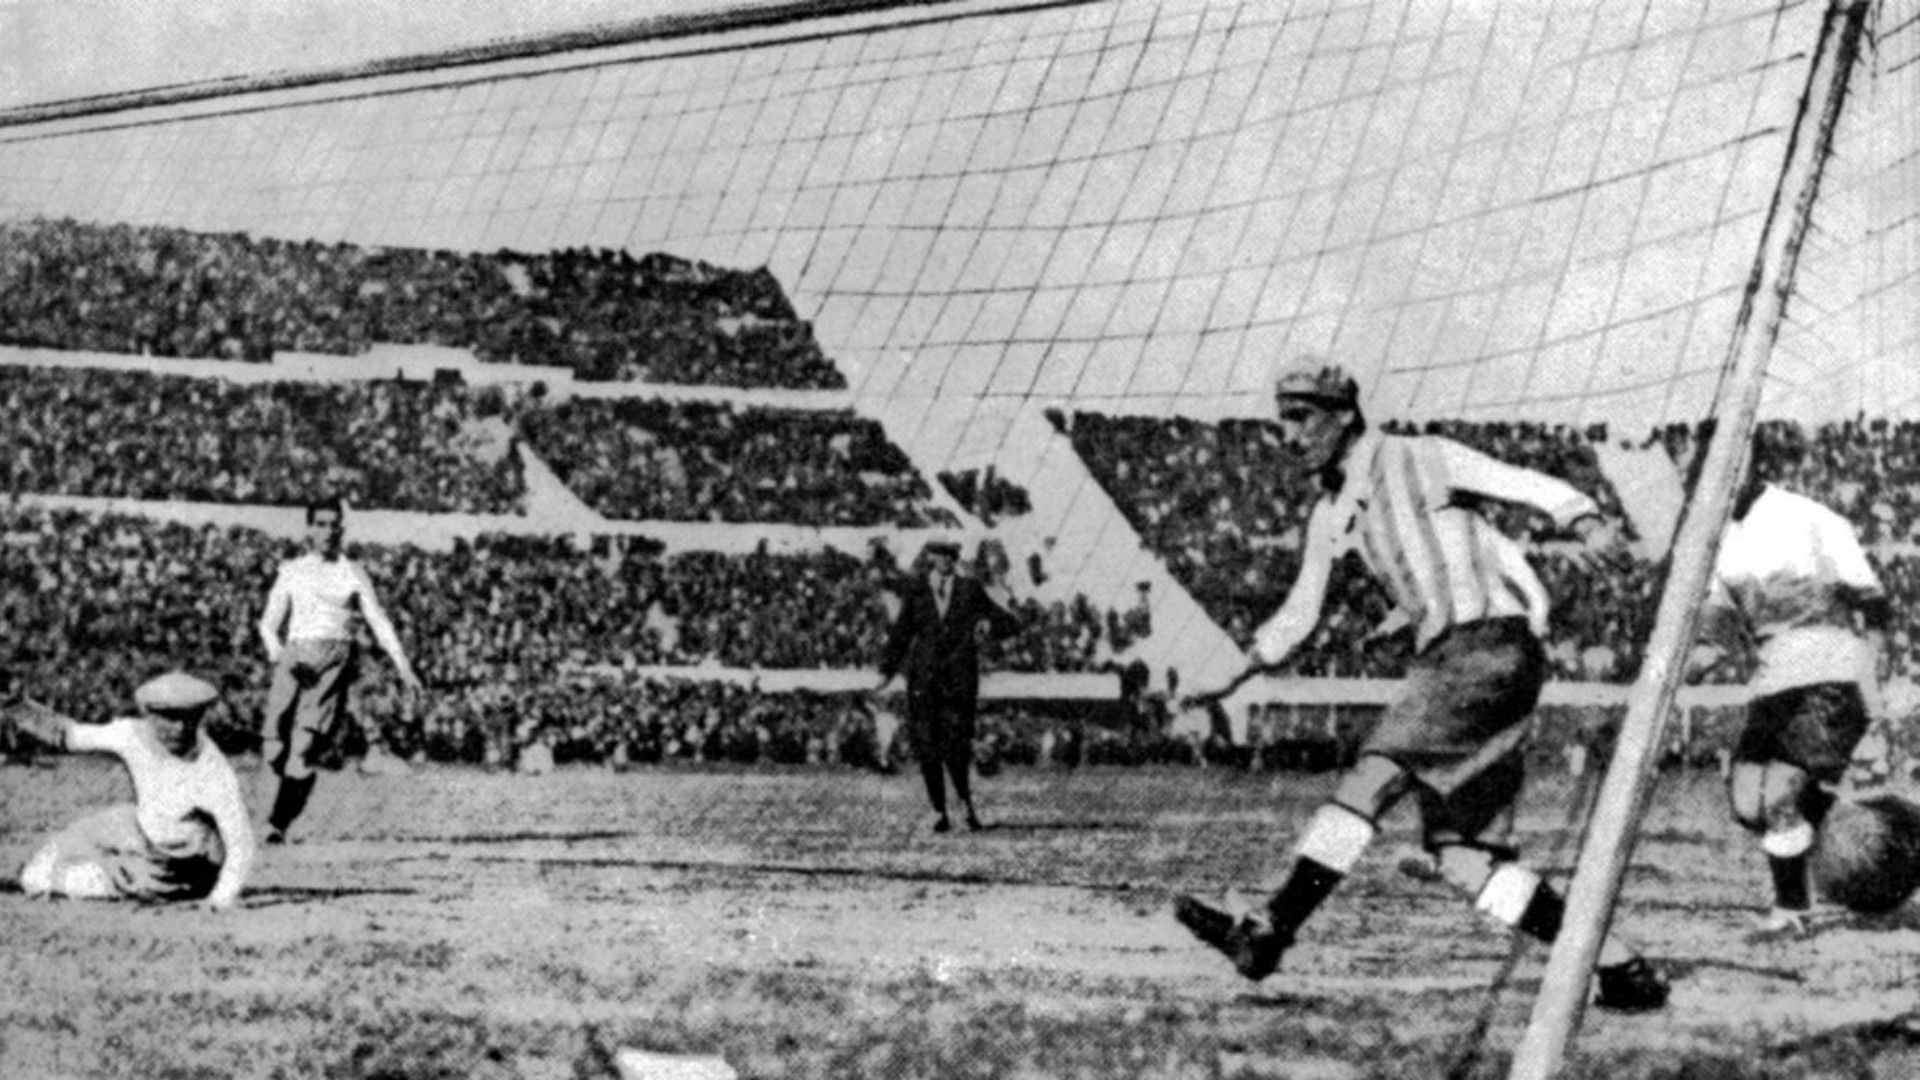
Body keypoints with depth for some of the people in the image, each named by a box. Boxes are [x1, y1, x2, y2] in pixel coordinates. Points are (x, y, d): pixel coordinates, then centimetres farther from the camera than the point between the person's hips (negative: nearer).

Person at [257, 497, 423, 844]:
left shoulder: (353, 574, 12)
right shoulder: (291, 571, 15)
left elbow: (379, 621, 8)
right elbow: (269, 623, 14)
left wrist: (403, 667, -2)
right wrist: (278, 656, -6)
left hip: (334, 659, -1)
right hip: (296, 657, 2)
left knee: (305, 745, -16)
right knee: (274, 745, -11)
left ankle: (279, 824, -15)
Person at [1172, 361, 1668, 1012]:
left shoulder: (1418, 460, -1)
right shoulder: (1331, 514, 19)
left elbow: (1534, 488, -9)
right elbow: (1298, 615, 28)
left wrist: (1585, 522, -28)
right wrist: (1231, 677, 19)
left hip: (1491, 644, -8)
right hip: (1447, 659, 8)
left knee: (1372, 776, -21)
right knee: (1452, 850, -1)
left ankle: (1269, 932, -29)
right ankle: (1621, 969, 1)